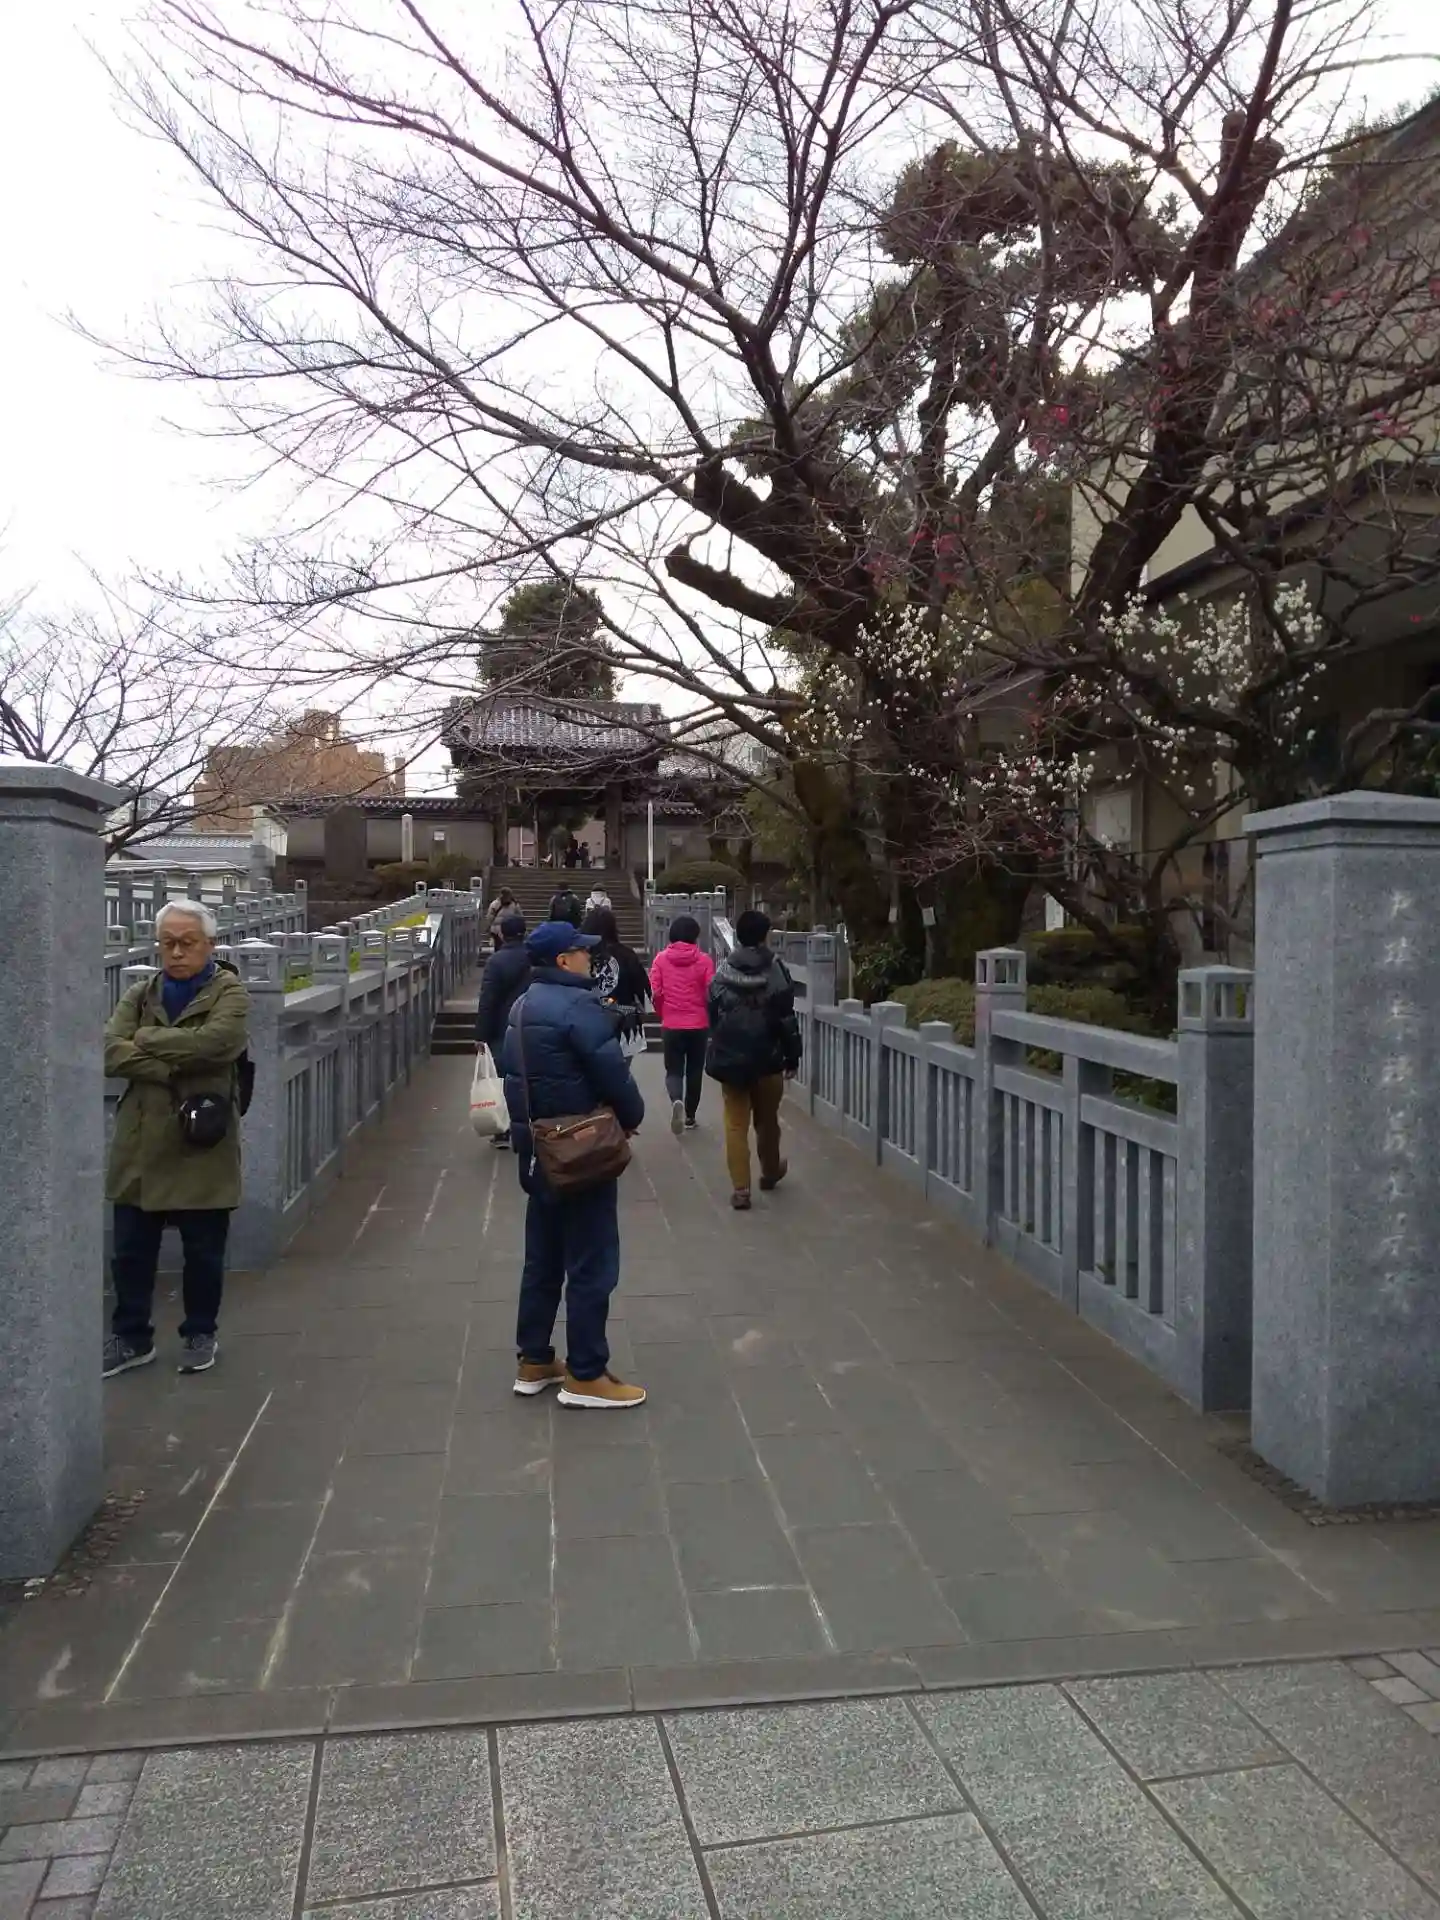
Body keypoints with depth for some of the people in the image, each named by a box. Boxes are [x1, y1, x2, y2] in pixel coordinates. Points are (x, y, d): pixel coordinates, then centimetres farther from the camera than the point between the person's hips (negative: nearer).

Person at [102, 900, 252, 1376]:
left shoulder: (229, 992, -3)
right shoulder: (140, 994, 8)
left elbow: (217, 1041, -23)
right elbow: (110, 1052, -7)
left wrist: (147, 1039, -11)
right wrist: (172, 1069, -19)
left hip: (203, 1144, -3)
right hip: (141, 1143, 3)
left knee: (203, 1252, 9)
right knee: (131, 1250, 10)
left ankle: (200, 1334, 27)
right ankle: (131, 1337, 26)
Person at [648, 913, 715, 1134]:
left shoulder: (661, 959, -3)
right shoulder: (704, 960, -6)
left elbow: (655, 992, -5)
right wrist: (710, 1017, 11)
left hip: (671, 1025, 0)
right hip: (698, 1025, 0)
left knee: (673, 1070, 9)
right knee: (694, 1071, 14)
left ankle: (676, 1101, -19)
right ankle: (690, 1116, 21)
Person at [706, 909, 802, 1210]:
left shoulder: (722, 971, 0)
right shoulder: (775, 968, -8)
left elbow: (712, 1015, 6)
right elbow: (786, 1017, -8)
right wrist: (792, 1056, 0)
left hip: (730, 1058, 1)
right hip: (767, 1058, -1)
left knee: (736, 1124, 4)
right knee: (767, 1120, 18)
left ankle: (740, 1188, -3)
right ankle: (770, 1172, 38)